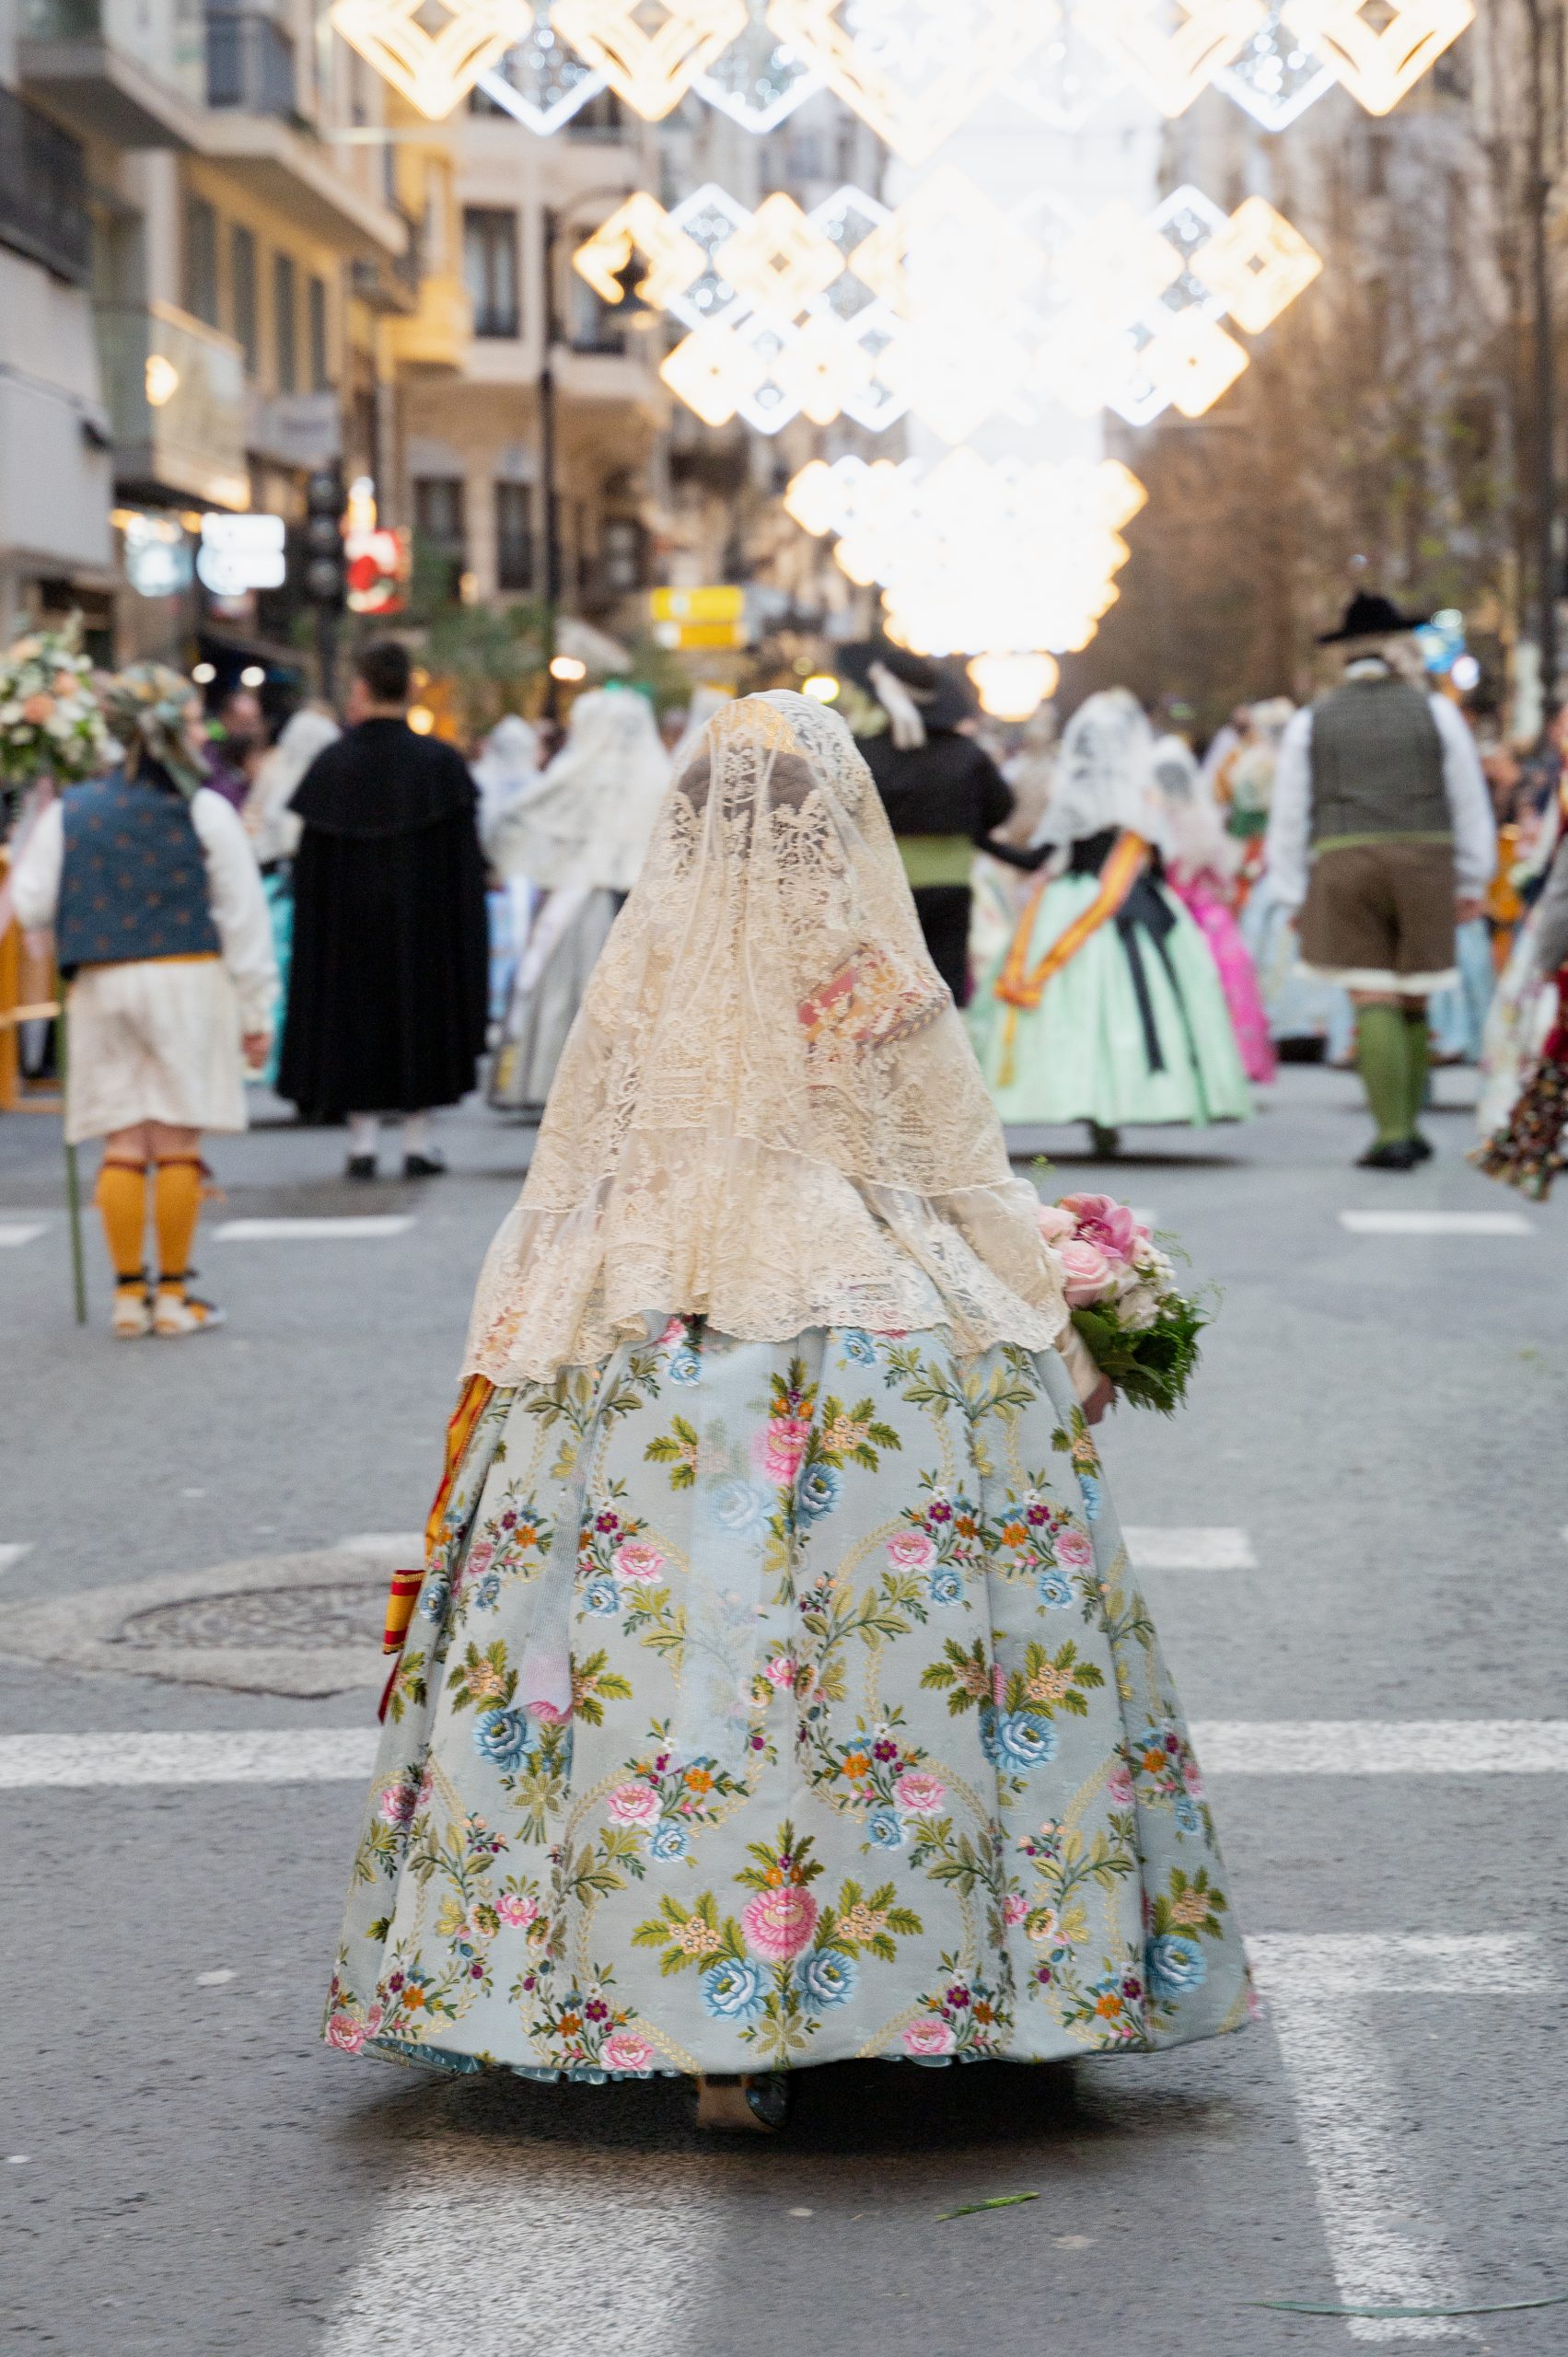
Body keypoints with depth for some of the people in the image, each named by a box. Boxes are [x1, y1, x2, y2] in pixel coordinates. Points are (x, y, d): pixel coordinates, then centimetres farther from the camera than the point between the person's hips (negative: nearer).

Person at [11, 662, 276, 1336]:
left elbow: (32, 903, 1)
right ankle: (174, 1294, 6)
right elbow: (242, 916, -4)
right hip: (189, 982, -3)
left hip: (101, 986, 3)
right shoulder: (204, 811, -5)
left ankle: (129, 1293, 6)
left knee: (124, 1145, 6)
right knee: (177, 1144, 3)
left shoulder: (68, 813, 2)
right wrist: (255, 1009, 3)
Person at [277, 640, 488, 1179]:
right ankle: (417, 1144, 7)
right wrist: (465, 929, 3)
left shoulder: (330, 766, -5)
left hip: (347, 924, 1)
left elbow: (309, 868, -2)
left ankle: (362, 1144, 6)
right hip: (422, 922, -1)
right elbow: (465, 857, -5)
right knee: (420, 1016, 9)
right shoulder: (440, 763, -7)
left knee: (354, 1021, 9)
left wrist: (313, 940, 6)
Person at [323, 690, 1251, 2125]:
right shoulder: (880, 991, -4)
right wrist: (1061, 1350, 15)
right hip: (874, 1348, -2)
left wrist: (509, 1368, 16)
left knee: (673, 1638, 0)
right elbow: (970, 1190, 3)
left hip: (649, 1360, 2)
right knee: (873, 1630, 4)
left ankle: (713, 2020, -1)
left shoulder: (641, 974, 2)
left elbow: (569, 1191, 6)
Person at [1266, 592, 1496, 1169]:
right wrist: (1472, 882, 15)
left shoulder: (1309, 724, 7)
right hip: (1425, 868, 1)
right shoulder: (1436, 712, 6)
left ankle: (1391, 1136, -10)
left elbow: (1288, 819, 7)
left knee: (1374, 1002, -2)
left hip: (1343, 869, -1)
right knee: (1412, 1001, 12)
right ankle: (1410, 1126, 17)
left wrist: (1293, 898, 11)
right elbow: (1471, 803, 8)